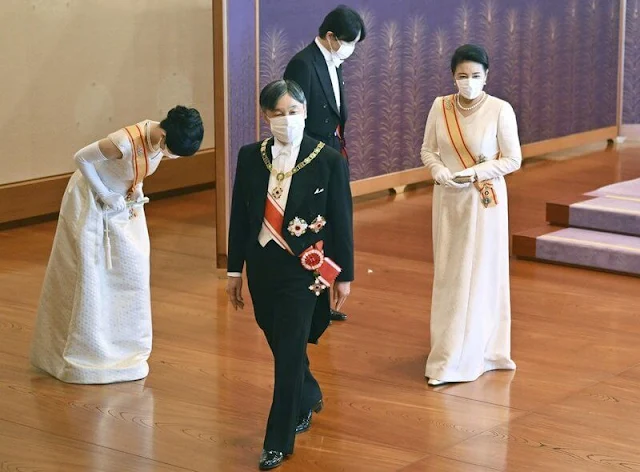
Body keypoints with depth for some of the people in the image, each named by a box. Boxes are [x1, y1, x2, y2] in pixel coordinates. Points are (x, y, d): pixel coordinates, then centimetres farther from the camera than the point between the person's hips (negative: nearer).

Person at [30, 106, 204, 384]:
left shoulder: (163, 139, -14)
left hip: (125, 204, 7)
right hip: (93, 203, -7)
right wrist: (105, 196, -21)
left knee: (132, 272, 8)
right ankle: (85, 354, 11)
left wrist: (136, 193, -3)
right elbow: (82, 158, -23)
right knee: (89, 276, -1)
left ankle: (125, 350, 19)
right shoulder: (125, 142, -36)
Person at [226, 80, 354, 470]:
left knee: (289, 353, -4)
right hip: (262, 267, 4)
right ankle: (309, 399, 45)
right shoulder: (250, 157, 1)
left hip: (304, 270, -4)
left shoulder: (329, 160, -8)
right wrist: (235, 270, 7)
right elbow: (240, 215, 7)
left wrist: (344, 275, -2)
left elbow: (342, 220, -4)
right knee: (281, 346, 17)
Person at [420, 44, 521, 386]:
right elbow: (428, 150, 7)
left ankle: (465, 358, 1)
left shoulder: (500, 110, -12)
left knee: (477, 277, -1)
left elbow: (512, 160, -8)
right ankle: (449, 349, 22)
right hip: (448, 200, 4)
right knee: (447, 276, 9)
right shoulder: (440, 107, -1)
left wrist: (474, 173, -19)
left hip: (484, 201, -4)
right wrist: (441, 173, -13)